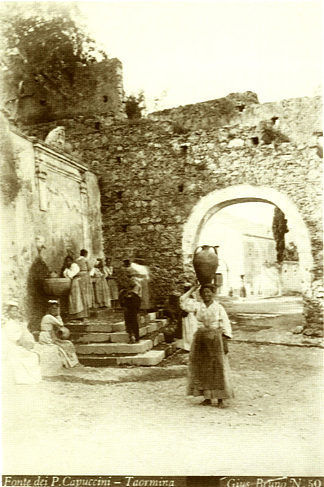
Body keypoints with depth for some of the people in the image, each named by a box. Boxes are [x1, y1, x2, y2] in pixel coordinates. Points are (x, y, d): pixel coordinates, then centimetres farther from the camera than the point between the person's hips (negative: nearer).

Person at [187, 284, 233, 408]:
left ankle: (220, 399, 6)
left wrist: (225, 343, -11)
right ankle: (207, 398, 17)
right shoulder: (198, 306, 4)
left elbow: (226, 326, -4)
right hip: (201, 340, 3)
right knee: (203, 370, 6)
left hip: (216, 339, -3)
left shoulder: (219, 308, -3)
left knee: (218, 369, -2)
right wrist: (192, 289, 1)